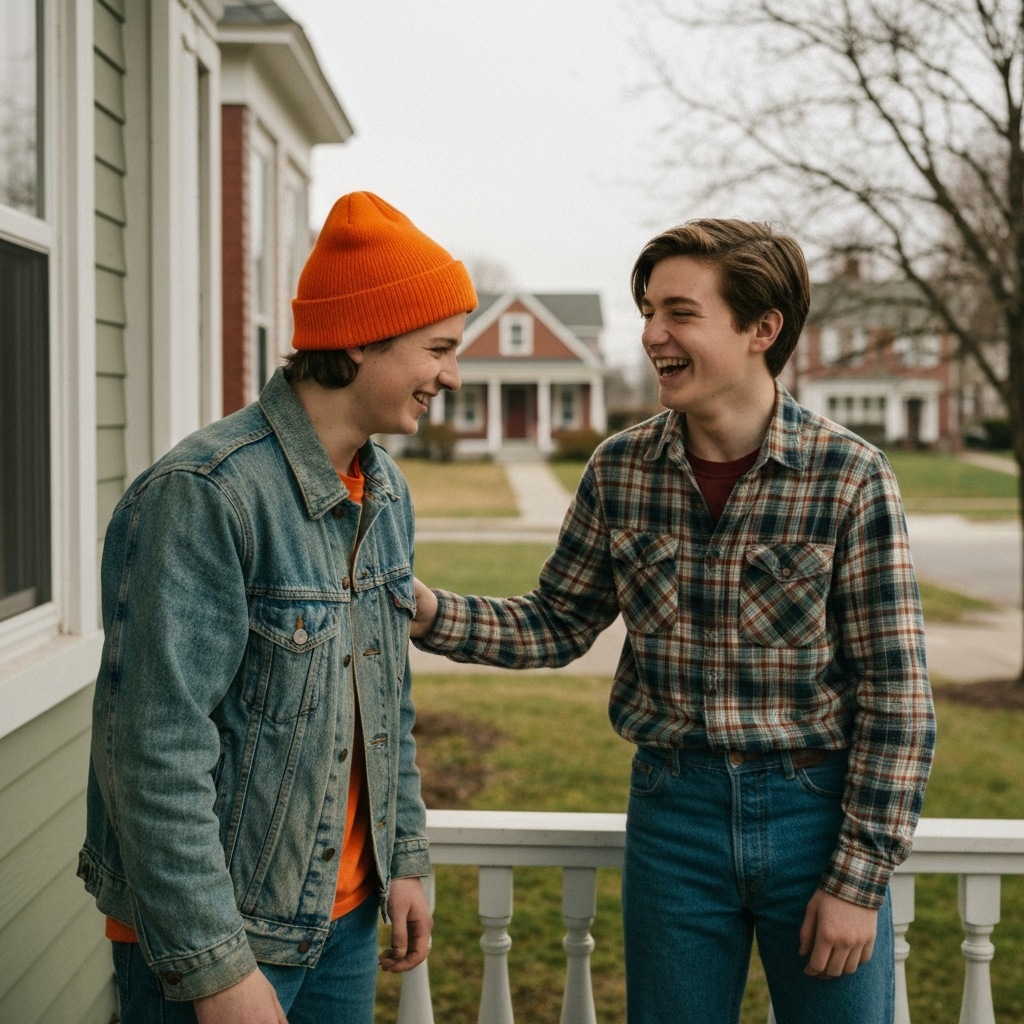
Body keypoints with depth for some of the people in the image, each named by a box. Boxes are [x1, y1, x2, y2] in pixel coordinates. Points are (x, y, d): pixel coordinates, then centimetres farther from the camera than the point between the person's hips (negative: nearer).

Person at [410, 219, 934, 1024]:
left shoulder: (850, 476, -13)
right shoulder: (620, 471, -3)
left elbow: (896, 692, -10)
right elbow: (558, 625, 6)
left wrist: (859, 880, -11)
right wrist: (434, 615, -12)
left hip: (816, 807, -2)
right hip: (674, 807, 3)